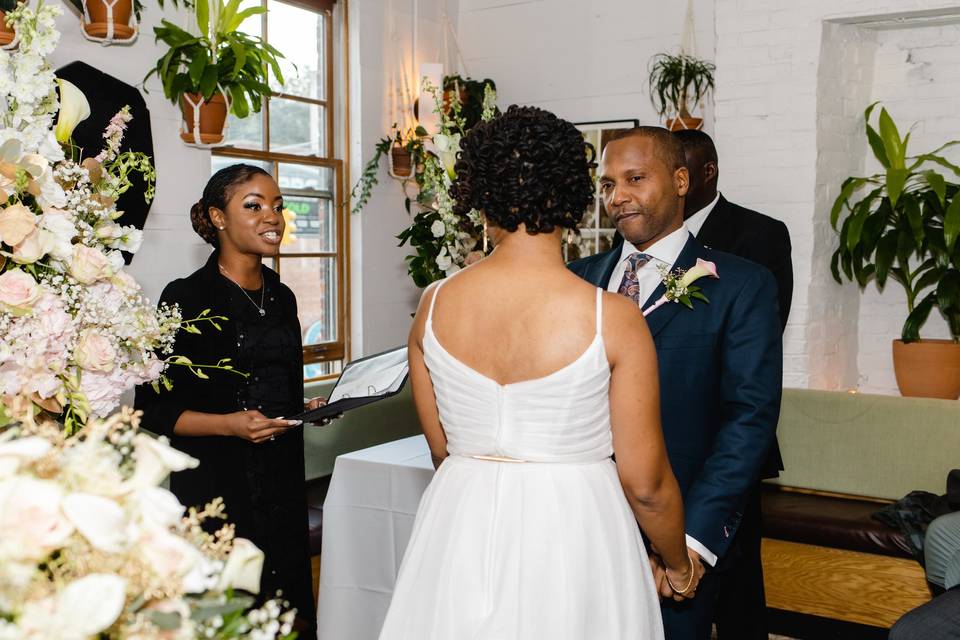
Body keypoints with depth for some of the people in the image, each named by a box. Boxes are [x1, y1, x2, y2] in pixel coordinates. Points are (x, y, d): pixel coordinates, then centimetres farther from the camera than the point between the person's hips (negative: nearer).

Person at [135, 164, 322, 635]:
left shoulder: (282, 297, 12)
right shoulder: (186, 298, -8)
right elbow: (153, 410, -9)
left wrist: (307, 410, 4)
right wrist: (229, 424, -20)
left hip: (283, 483, 6)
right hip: (215, 486, -6)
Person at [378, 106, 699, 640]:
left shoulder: (434, 306, -7)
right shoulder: (614, 318, -16)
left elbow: (442, 452, 5)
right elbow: (645, 484, -9)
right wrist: (680, 566, 9)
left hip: (460, 539, 3)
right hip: (572, 535, -2)